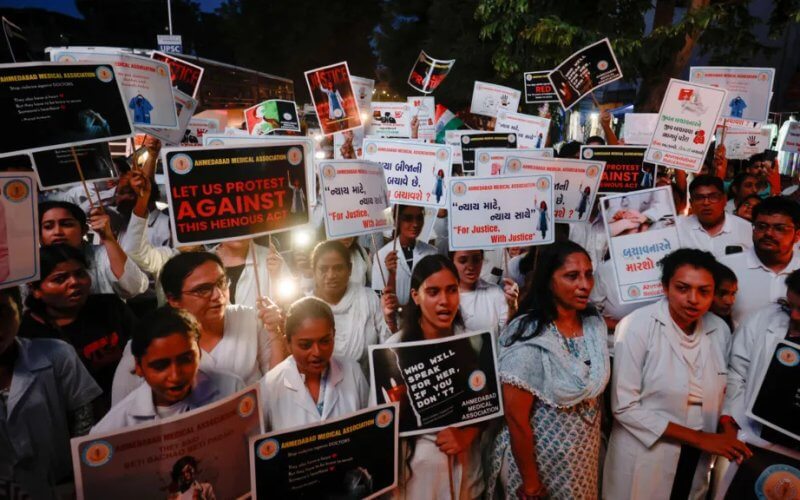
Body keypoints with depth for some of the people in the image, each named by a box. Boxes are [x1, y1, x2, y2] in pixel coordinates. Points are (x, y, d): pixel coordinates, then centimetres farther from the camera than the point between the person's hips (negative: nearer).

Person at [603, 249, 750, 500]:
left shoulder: (720, 330, -4)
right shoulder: (637, 326, -19)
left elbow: (718, 396, 10)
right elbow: (625, 407, -20)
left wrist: (724, 440, -8)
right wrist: (699, 438, -18)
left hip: (697, 460, 4)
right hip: (644, 457, -4)